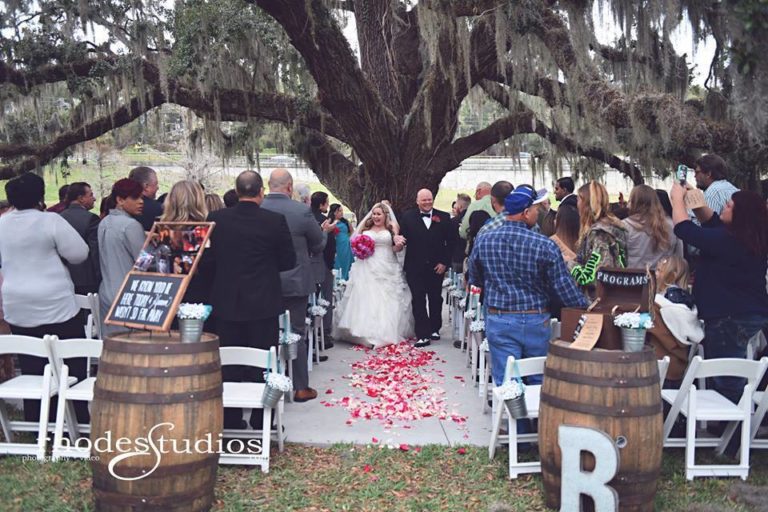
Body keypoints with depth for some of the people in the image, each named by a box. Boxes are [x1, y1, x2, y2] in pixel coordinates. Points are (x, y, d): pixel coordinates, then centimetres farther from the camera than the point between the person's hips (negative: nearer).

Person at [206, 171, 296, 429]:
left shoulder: (216, 218, -5)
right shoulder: (275, 221, -11)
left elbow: (208, 257, 2)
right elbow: (288, 261, -3)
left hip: (227, 302, 2)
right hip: (263, 303, -2)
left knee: (230, 366, 12)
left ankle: (231, 423, 19)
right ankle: (261, 424, 17)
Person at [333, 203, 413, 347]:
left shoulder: (391, 229, 5)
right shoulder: (366, 229, 8)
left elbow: (396, 249, 5)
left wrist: (399, 245, -16)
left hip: (387, 270, 0)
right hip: (368, 269, 1)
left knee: (388, 301, 2)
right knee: (367, 300, -2)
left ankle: (388, 333, 10)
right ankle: (369, 334, 1)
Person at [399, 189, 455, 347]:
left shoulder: (444, 217, 1)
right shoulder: (408, 217, 1)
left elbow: (450, 242, 2)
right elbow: (403, 237, 0)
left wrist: (444, 262, -5)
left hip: (436, 267, 1)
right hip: (415, 267, -1)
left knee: (435, 300, 14)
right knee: (418, 301, -3)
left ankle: (434, 329, 31)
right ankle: (423, 335, -1)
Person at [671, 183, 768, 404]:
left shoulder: (727, 241, -23)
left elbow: (684, 230, -16)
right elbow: (713, 222, 19)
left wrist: (678, 199, -3)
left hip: (730, 318, -10)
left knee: (725, 380, -1)